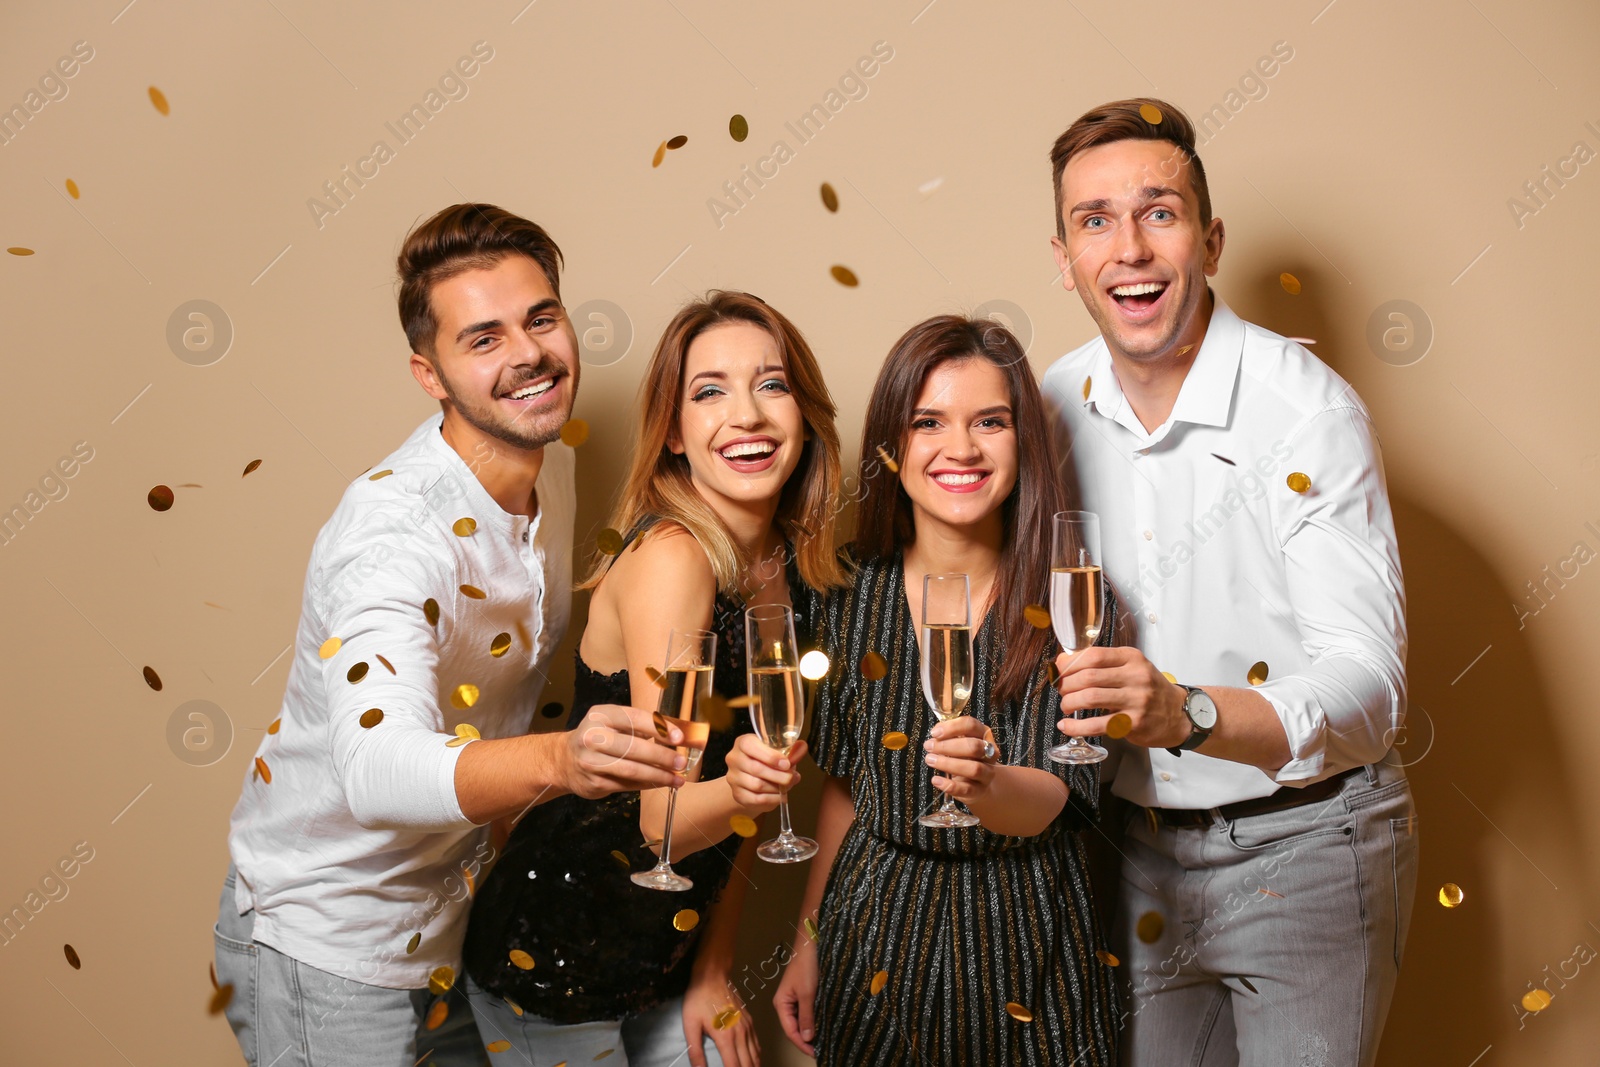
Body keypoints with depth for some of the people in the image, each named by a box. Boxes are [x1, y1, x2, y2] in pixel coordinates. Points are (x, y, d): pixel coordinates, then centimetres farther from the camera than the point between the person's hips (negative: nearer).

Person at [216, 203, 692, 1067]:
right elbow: (377, 767, -45)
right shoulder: (394, 529, -29)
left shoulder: (554, 469, -2)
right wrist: (562, 761, -61)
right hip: (327, 942, -7)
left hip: (451, 913, 8)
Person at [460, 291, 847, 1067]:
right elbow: (663, 820, -23)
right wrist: (737, 790, -43)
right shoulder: (670, 558, -22)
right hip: (552, 954, -6)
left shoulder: (797, 567, -1)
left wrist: (713, 972, 4)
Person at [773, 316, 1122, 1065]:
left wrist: (985, 784, -41)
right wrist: (808, 942, 9)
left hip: (1021, 930, -2)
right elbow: (845, 786, 6)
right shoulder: (854, 601, -5)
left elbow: (1049, 801, -20)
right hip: (879, 927, 2)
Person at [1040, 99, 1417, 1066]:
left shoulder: (1312, 412, -19)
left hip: (1302, 848, -4)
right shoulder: (1052, 411, -2)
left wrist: (1186, 712, -42)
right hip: (1138, 854, 5)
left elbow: (1367, 694, -26)